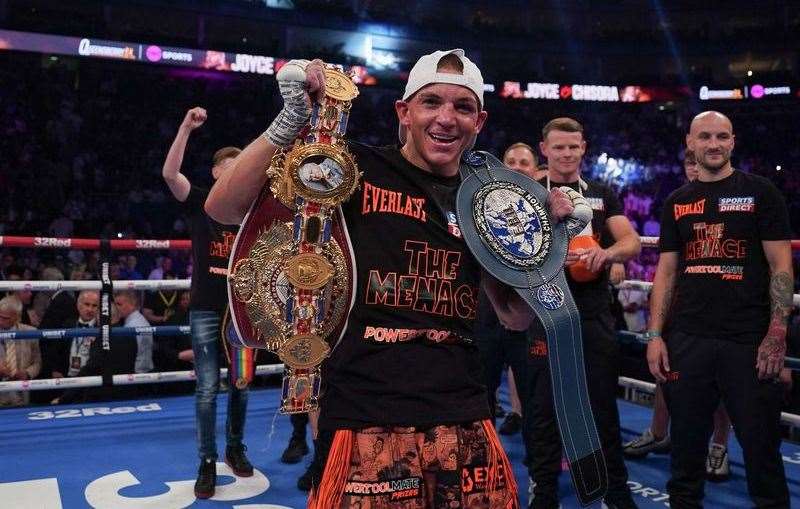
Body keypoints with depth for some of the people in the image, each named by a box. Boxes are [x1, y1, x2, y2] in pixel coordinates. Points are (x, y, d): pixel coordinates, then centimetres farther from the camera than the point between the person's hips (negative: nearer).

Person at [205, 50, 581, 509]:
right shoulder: (357, 170, -3)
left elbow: (516, 317, 17)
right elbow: (224, 209, -8)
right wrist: (294, 120, -17)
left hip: (467, 430, 5)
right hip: (367, 427, -4)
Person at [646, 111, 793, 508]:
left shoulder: (760, 192, 2)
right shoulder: (676, 203, 11)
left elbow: (780, 265, -2)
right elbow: (667, 271, 10)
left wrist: (777, 334, -11)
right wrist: (655, 335, 2)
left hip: (749, 340, -3)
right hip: (687, 339, 3)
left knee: (761, 444, 5)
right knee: (686, 444, 12)